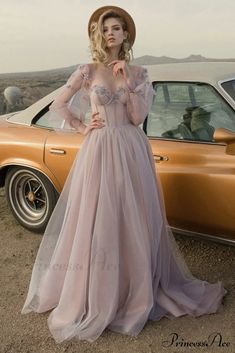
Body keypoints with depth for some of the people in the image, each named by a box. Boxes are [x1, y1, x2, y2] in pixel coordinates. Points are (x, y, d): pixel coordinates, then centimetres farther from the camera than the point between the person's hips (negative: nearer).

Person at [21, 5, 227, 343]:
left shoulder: (139, 73, 7)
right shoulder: (87, 71, 2)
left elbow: (138, 117, -3)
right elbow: (58, 106, 8)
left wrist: (128, 81, -10)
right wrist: (82, 127, 1)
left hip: (132, 151, 2)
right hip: (100, 151, -2)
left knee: (135, 220, 7)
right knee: (99, 222, 2)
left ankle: (138, 287, 26)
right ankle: (97, 296, 18)